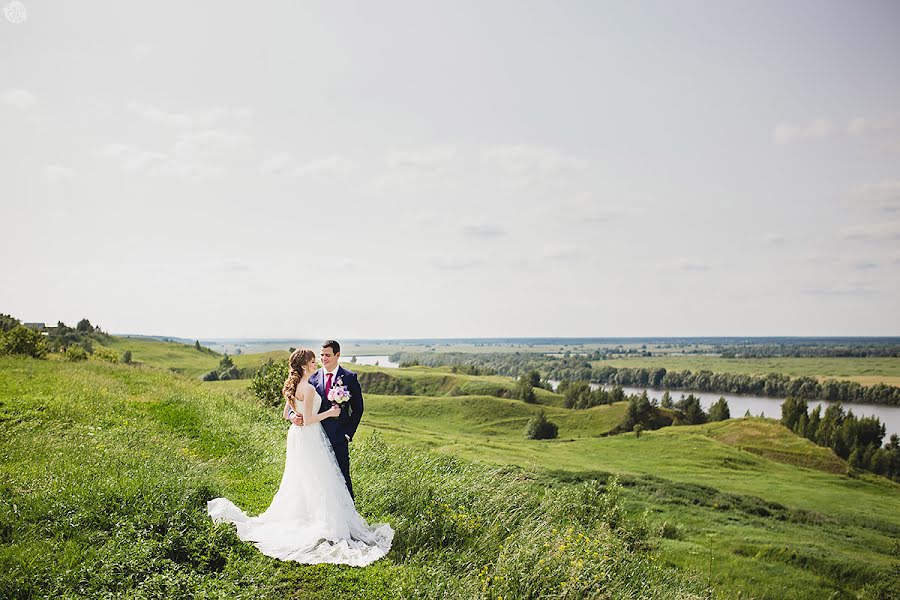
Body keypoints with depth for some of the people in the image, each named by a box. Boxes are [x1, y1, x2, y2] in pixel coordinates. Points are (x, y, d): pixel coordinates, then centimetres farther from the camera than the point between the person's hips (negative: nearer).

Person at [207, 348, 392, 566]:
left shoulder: (292, 386, 7)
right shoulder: (309, 388, -21)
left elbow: (286, 414, 14)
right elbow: (308, 420, -22)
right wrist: (329, 412, -12)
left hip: (296, 437, 9)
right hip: (309, 438, -9)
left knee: (298, 482, 20)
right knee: (316, 482, -2)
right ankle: (322, 523, 3)